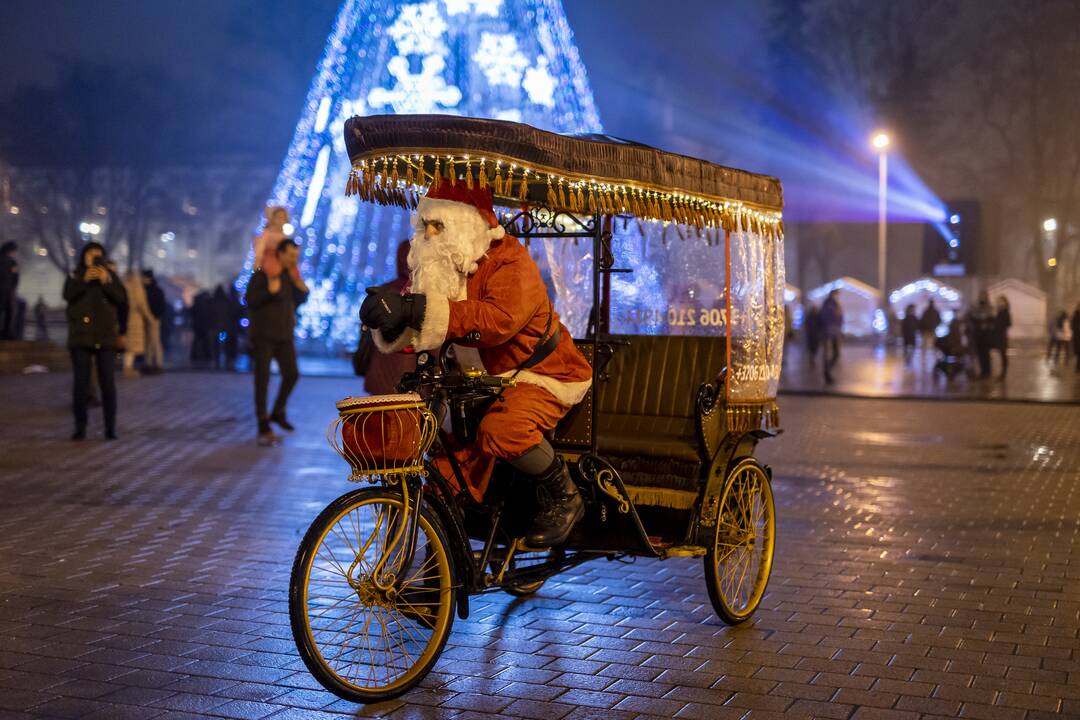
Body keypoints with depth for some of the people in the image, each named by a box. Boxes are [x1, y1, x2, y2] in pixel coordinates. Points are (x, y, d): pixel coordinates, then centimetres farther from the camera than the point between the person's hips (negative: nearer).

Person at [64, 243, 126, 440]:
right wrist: (84, 280, -24)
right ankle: (80, 427, 5)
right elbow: (68, 295, -11)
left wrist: (106, 282, -17)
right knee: (81, 383, -1)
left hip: (106, 338, 0)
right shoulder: (75, 276, 7)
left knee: (108, 383, -4)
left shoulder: (110, 276, 8)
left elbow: (122, 298, -4)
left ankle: (110, 428, 0)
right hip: (80, 337, 0)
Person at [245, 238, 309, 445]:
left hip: (284, 336, 6)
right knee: (262, 380, -5)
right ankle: (264, 427, -3)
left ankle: (278, 412, 29)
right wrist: (270, 291, -28)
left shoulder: (293, 275, 6)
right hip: (263, 336, -6)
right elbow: (250, 301, -16)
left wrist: (302, 289, -3)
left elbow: (299, 301, 16)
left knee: (291, 374, 5)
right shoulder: (262, 275, -11)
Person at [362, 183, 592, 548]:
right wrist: (392, 322, -29)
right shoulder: (433, 268, 2)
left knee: (502, 429, -34)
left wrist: (422, 308, -45)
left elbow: (499, 320, -39)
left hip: (541, 373, -7)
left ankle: (563, 497, -9)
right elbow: (411, 336, -3)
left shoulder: (509, 261, -20)